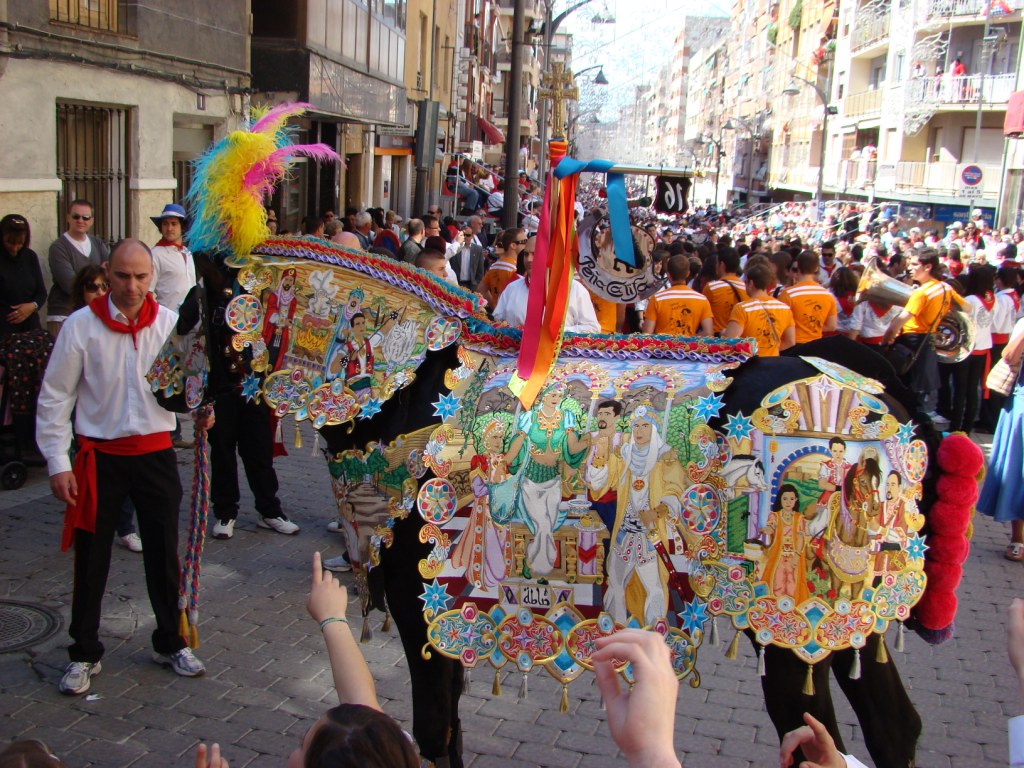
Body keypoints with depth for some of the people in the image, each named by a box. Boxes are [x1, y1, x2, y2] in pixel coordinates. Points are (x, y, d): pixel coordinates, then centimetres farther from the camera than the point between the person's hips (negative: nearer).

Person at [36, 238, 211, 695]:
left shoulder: (171, 324, -2)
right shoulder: (81, 326, -8)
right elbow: (54, 398, -4)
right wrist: (57, 463, -7)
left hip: (156, 453, 2)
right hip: (99, 457, -1)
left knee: (164, 554, 11)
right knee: (91, 559, 7)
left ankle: (171, 643, 29)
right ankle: (84, 654, 24)